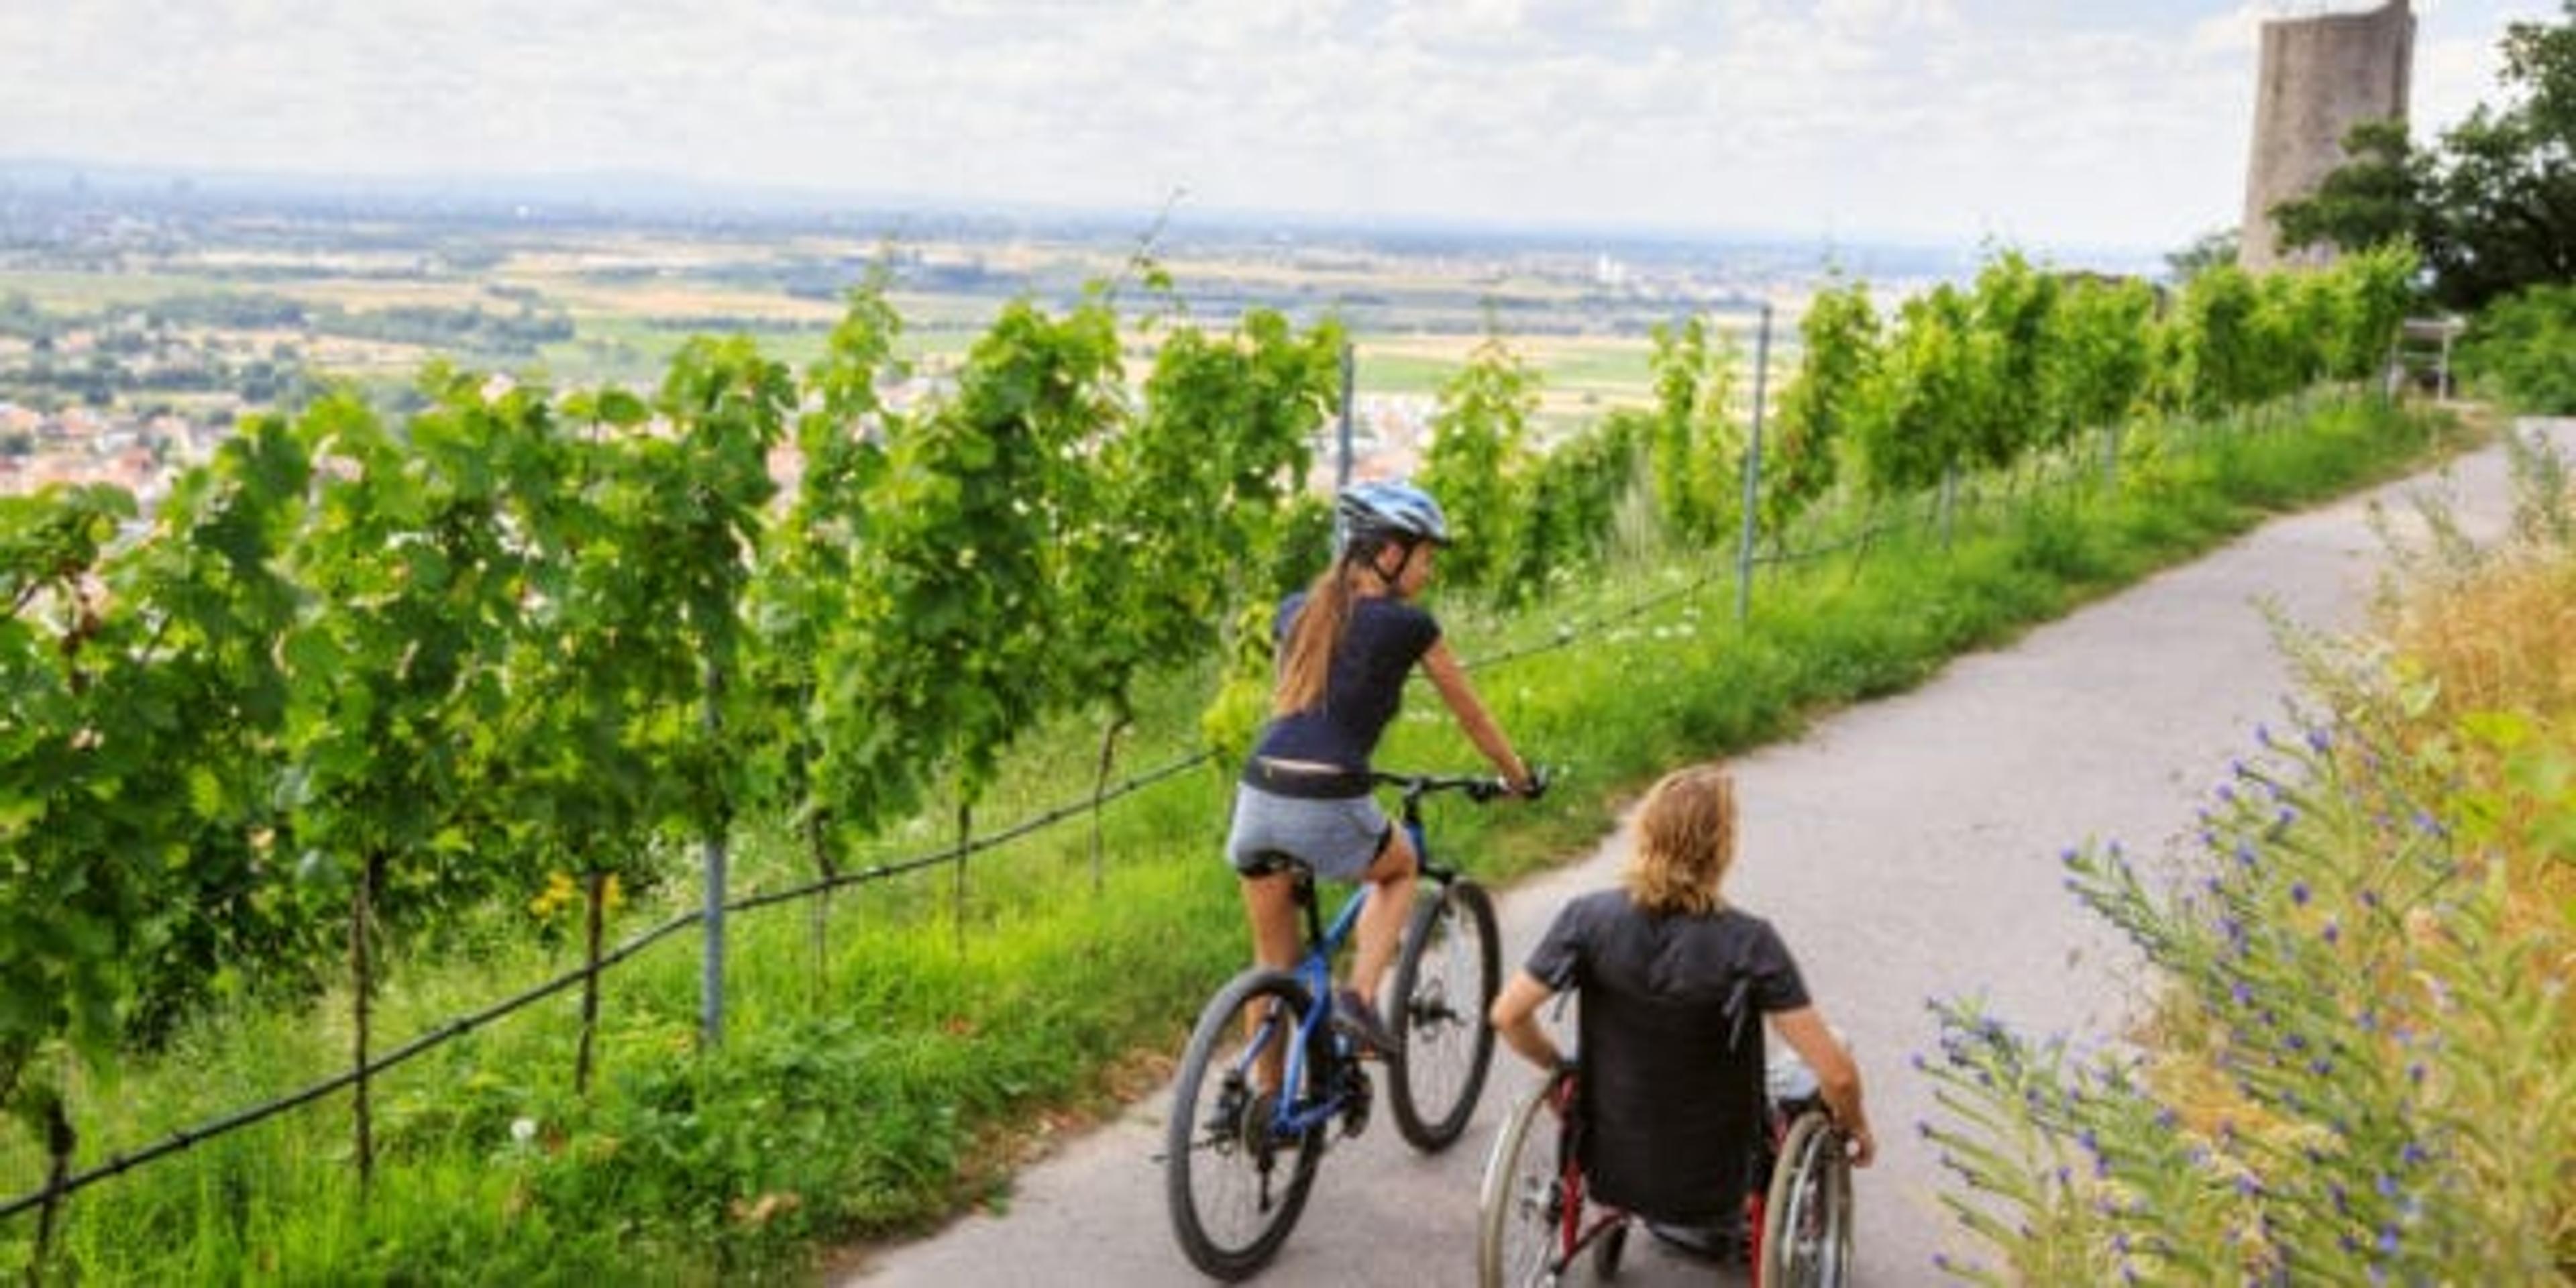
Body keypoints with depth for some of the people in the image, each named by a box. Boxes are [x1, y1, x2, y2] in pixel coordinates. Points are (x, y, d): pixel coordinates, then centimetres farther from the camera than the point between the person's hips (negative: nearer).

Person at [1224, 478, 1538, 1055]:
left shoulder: (1295, 611, 17)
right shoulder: (1407, 625, 2)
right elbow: (1471, 715, 15)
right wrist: (1519, 777, 31)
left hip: (1258, 798, 5)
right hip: (1330, 809, -5)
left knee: (1273, 966, 20)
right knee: (1400, 869, 29)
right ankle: (1360, 996, 11)